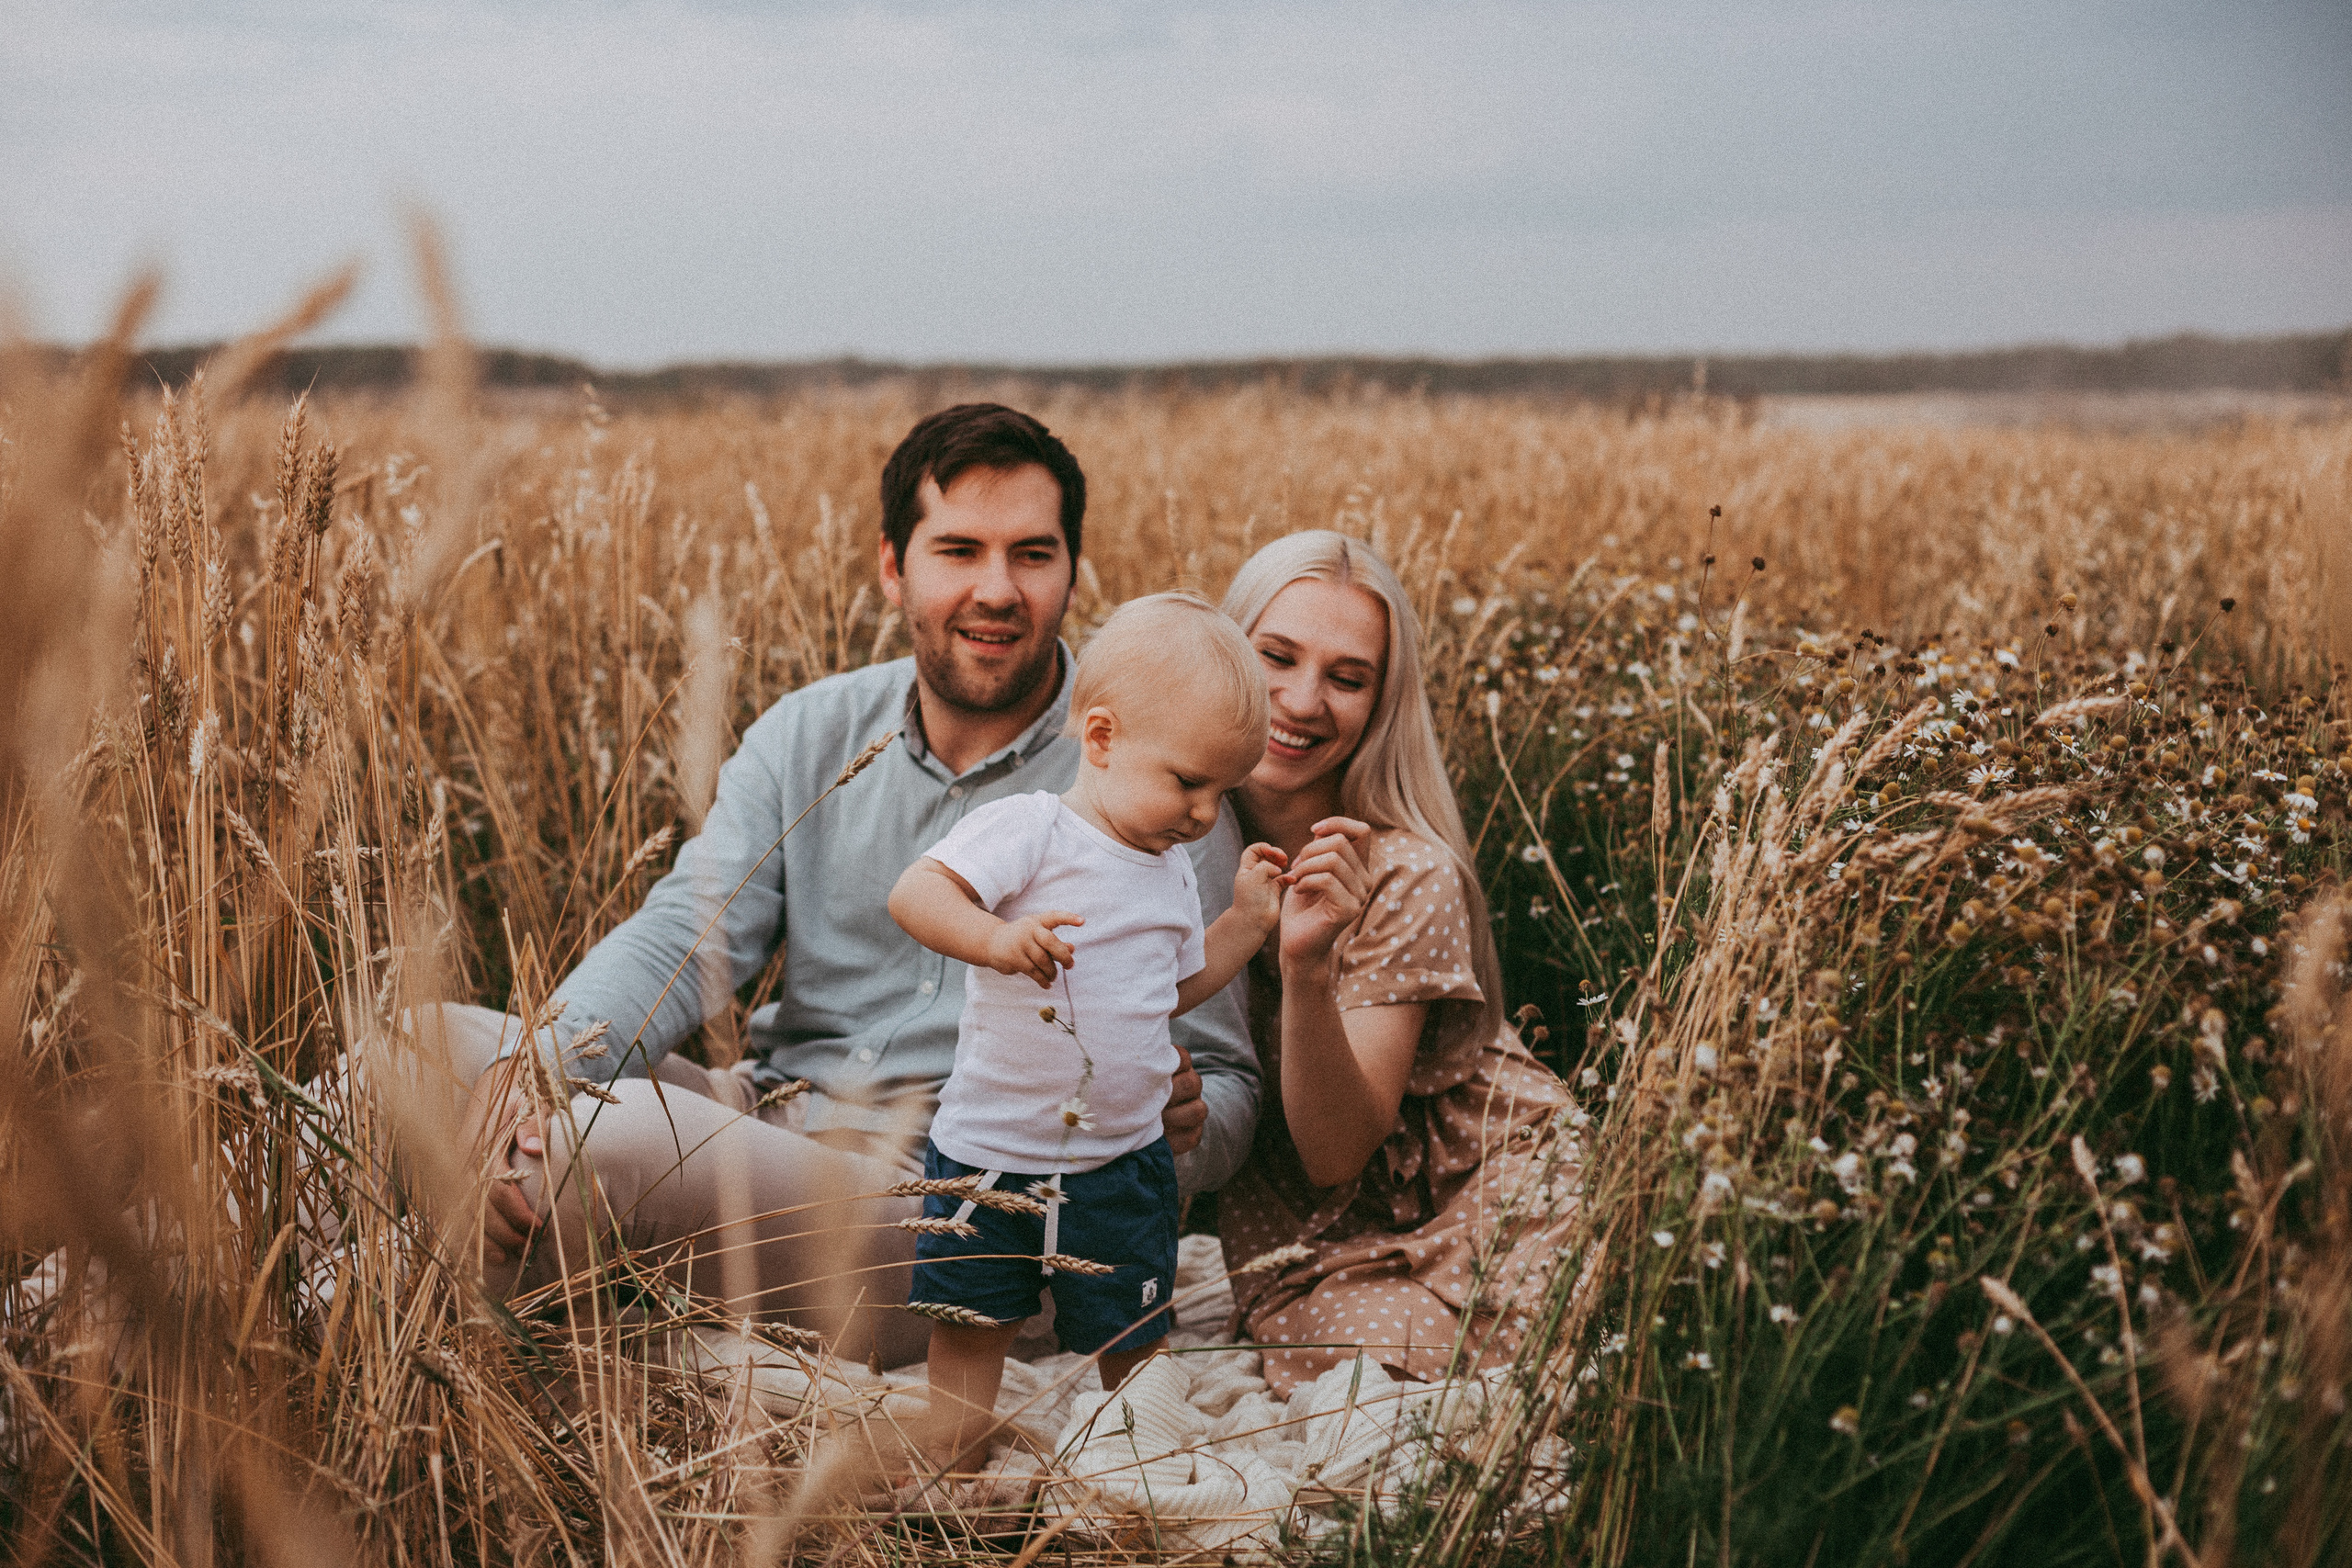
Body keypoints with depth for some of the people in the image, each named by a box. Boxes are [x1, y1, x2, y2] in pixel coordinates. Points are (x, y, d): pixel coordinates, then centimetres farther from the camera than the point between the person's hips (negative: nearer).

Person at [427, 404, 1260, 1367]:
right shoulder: (809, 737, 9)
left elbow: (1225, 1083, 0)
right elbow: (684, 935, -3)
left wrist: (1182, 1124, -26)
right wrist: (537, 1058, -23)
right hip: (769, 1123, 6)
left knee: (622, 1137, -31)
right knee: (425, 1041, -8)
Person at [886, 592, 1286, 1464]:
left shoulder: (1173, 870, 8)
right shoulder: (1032, 830, -15)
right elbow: (914, 894, -27)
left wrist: (1248, 919, 12)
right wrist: (994, 938, -44)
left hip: (1122, 1162, 5)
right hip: (991, 1152, -5)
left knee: (1134, 1342, 14)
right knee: (970, 1328, 8)